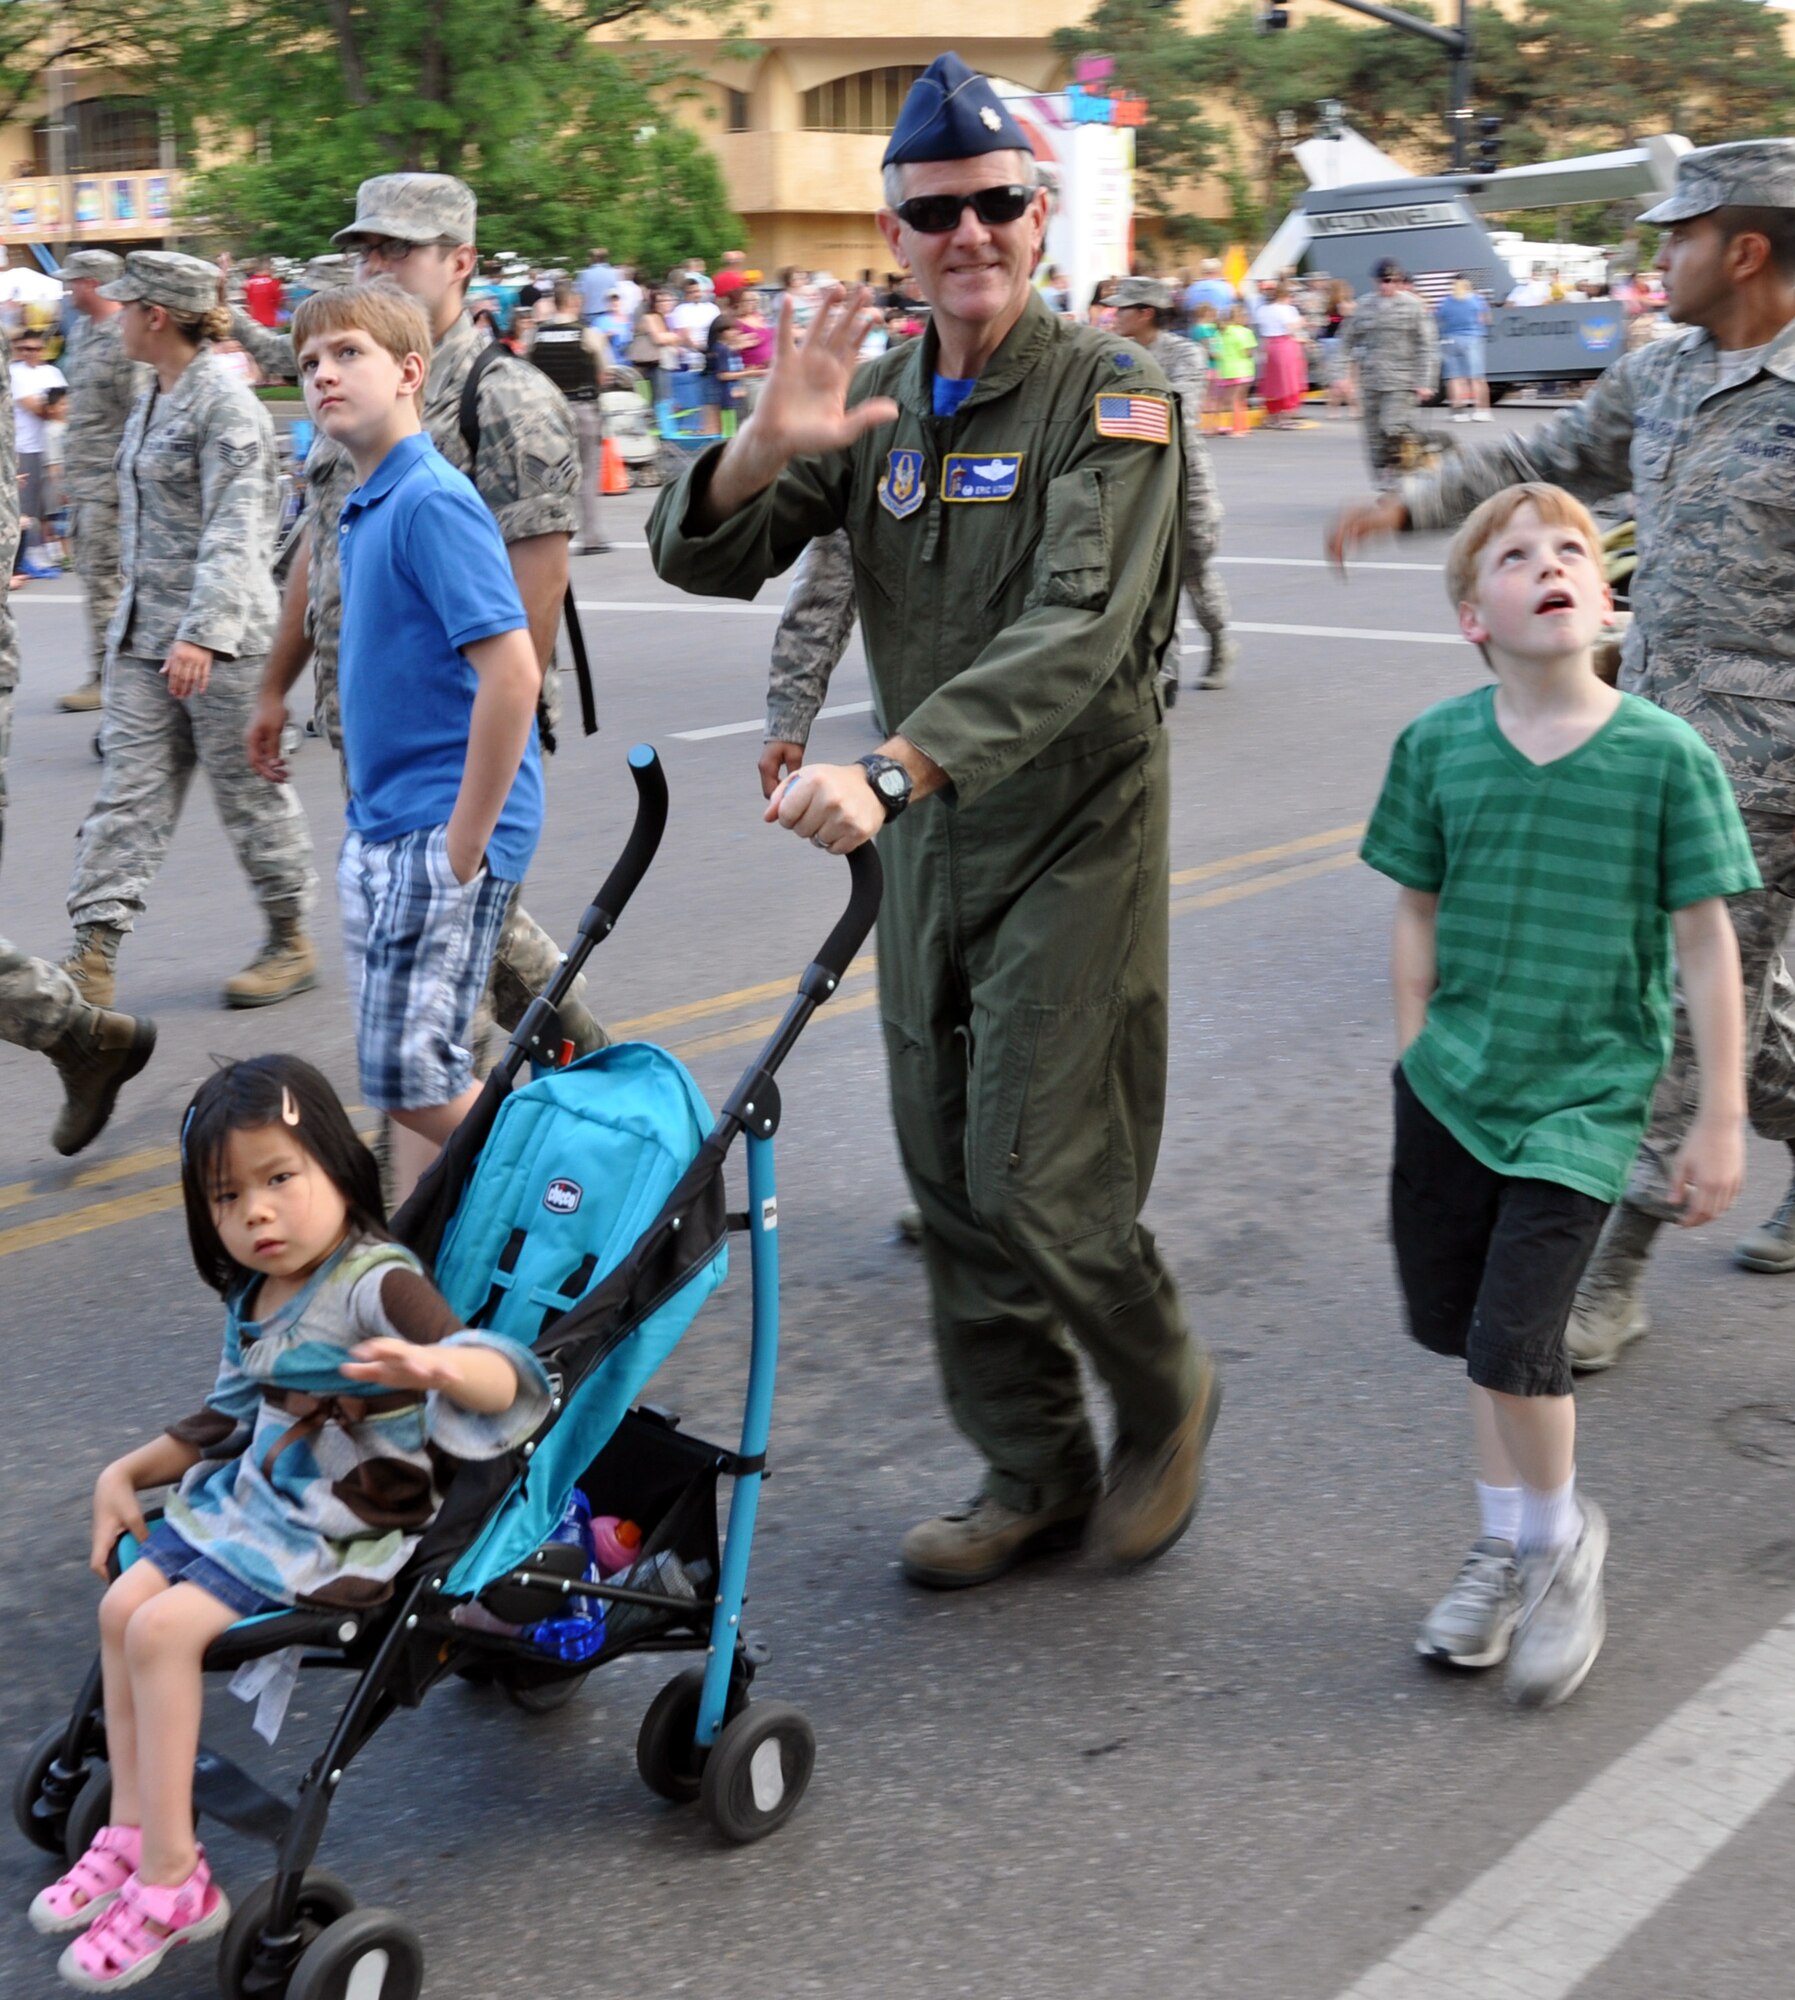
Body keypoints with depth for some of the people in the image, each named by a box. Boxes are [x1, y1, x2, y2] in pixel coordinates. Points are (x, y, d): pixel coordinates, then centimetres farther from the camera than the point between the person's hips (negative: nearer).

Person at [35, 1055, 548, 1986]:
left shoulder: (378, 1284, -22)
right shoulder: (254, 1297, 5)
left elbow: (504, 1378, -37)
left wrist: (439, 1364, -58)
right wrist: (127, 1472, 17)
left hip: (335, 1537, -9)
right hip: (253, 1498, 9)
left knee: (162, 1627, -17)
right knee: (122, 1604, 6)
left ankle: (173, 1879, -7)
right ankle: (133, 1833, 17)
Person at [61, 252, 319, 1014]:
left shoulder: (226, 406, -15)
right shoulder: (151, 400, 13)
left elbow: (235, 529, -22)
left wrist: (203, 633, -30)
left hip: (218, 636, -9)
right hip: (144, 633, 9)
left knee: (248, 788, 4)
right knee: (128, 788, 2)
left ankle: (292, 943, 20)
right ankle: (94, 952, 1)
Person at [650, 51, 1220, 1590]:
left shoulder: (1110, 394, -11)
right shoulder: (883, 398, 7)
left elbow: (1077, 631, -26)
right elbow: (702, 561, 1)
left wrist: (894, 768, -39)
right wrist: (764, 451, -21)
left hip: (1074, 834, -6)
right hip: (927, 840, 6)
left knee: (1039, 1177, -7)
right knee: (950, 1178, 10)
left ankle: (1167, 1398, 22)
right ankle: (1035, 1474, 25)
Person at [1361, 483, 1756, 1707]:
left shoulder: (1668, 757, -11)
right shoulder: (1438, 746, -3)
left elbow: (1707, 944, -6)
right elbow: (1420, 916, 7)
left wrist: (1721, 1120, -5)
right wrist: (1417, 1058, 6)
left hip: (1583, 1099, -4)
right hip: (1454, 1086, 4)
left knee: (1514, 1343, -11)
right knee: (1460, 1324, 14)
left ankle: (1563, 1539, 18)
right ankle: (1509, 1544, 36)